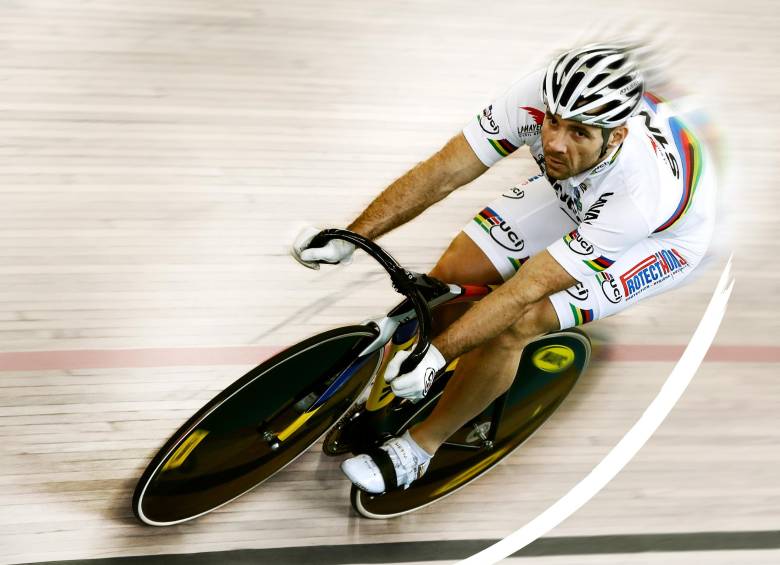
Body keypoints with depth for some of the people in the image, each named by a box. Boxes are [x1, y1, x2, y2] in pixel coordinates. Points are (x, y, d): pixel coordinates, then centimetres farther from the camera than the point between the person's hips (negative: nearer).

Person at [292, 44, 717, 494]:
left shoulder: (639, 190, -43)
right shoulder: (540, 96, -34)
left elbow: (524, 290, -39)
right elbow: (442, 174, -29)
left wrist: (436, 353, -41)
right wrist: (349, 238, -35)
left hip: (660, 235, -5)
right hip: (575, 195, 5)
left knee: (516, 322, -23)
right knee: (454, 273, -10)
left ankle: (419, 447, -1)